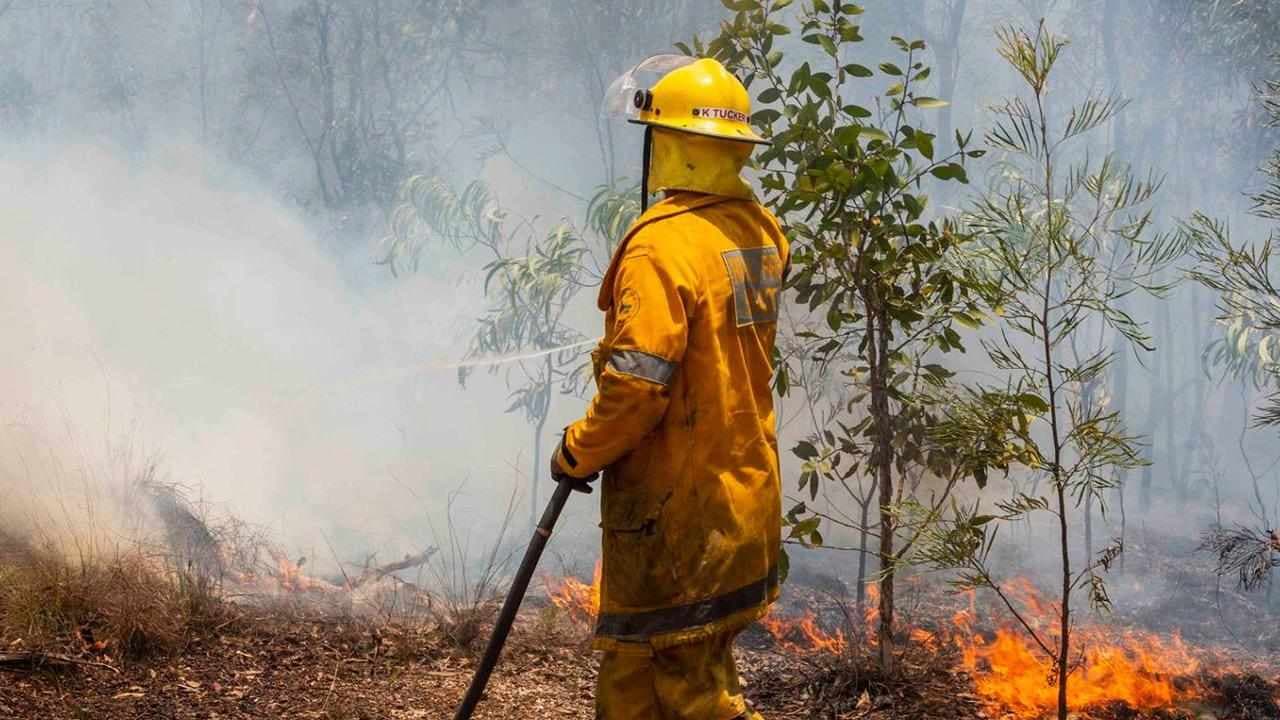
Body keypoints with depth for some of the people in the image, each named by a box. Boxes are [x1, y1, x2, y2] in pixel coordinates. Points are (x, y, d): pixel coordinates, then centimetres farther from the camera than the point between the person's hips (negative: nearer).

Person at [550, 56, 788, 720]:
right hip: (746, 487, 8)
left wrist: (579, 453, -9)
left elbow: (638, 380, -24)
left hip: (675, 504, -8)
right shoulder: (760, 231, 6)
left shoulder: (661, 245, -21)